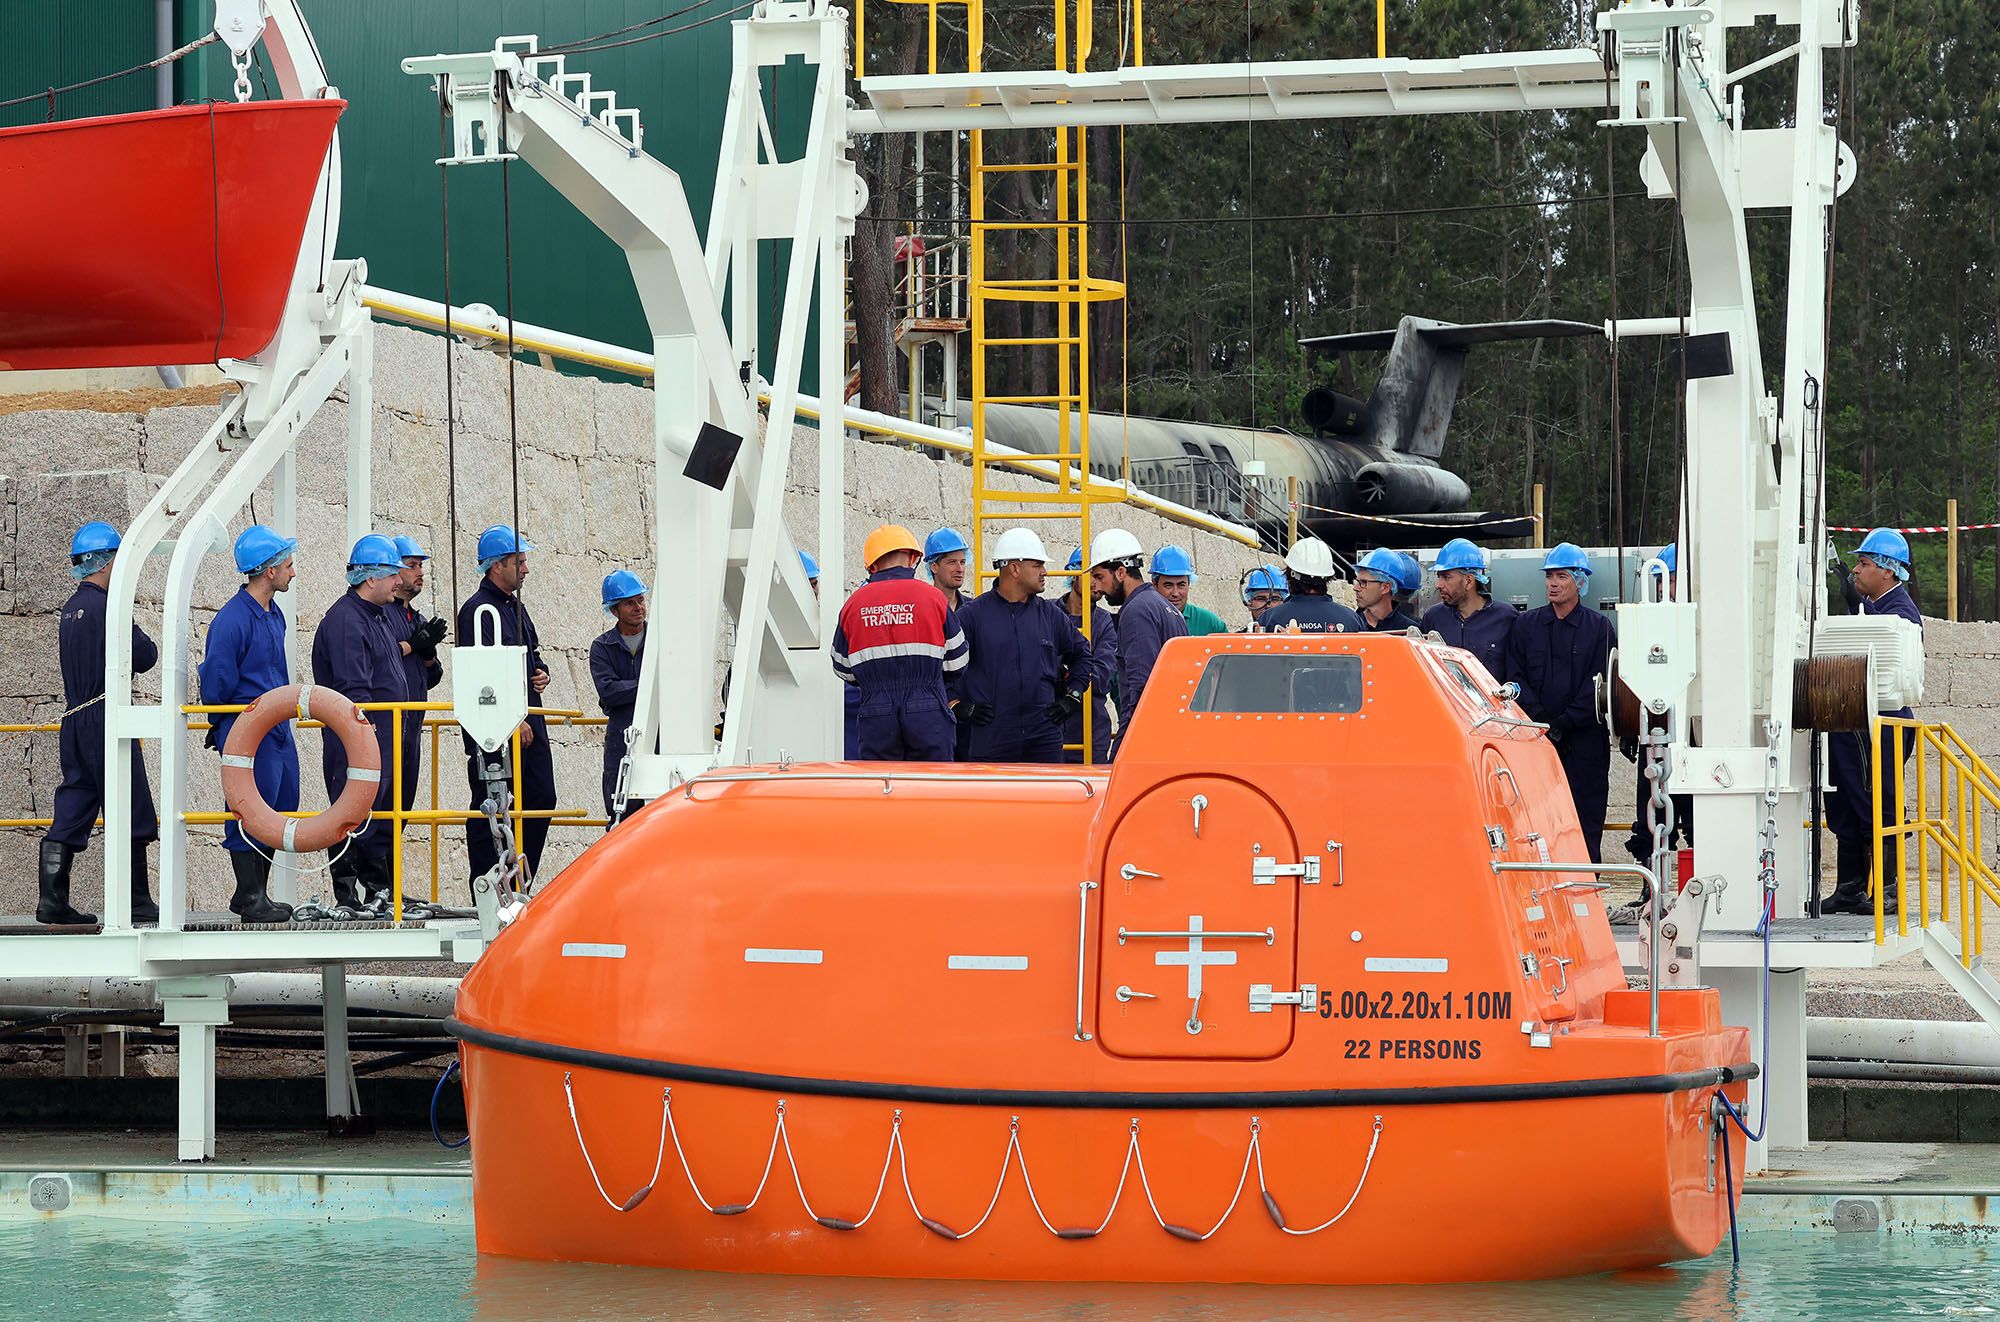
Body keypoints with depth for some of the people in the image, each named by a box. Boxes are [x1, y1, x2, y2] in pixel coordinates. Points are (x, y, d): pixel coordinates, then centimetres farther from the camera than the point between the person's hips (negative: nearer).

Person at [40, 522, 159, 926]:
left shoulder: (70, 609, 15)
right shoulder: (105, 606, -12)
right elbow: (146, 657, -12)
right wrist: (138, 648, 9)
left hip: (74, 722, 8)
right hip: (105, 720, -8)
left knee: (71, 815, 6)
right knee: (130, 816, -3)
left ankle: (53, 901, 1)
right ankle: (135, 901, -2)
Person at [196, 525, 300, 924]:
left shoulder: (273, 615, 14)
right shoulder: (232, 620, -16)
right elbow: (216, 681, -14)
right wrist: (223, 728, -3)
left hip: (278, 730, 9)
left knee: (282, 809, 13)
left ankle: (257, 893, 22)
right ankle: (250, 899, 2)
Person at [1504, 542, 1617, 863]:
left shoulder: (1599, 627, 6)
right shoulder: (1526, 625, 12)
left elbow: (1599, 683, -2)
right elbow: (1516, 677, 5)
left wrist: (1565, 722, -11)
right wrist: (1541, 719, -10)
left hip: (1585, 742, -1)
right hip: (1536, 740, 1)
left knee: (1586, 822, -2)